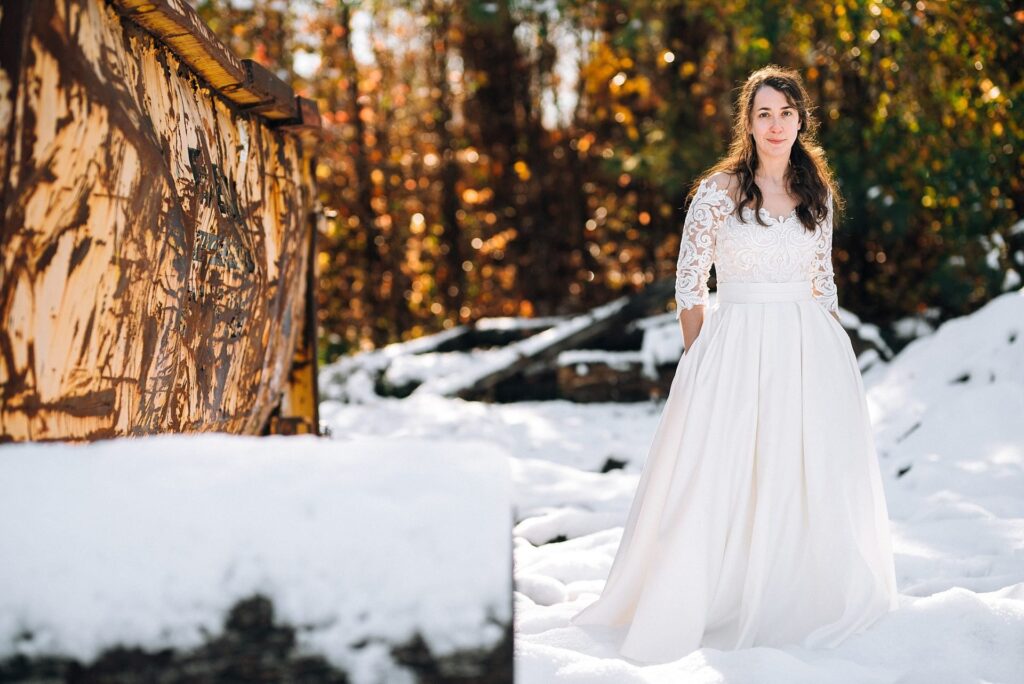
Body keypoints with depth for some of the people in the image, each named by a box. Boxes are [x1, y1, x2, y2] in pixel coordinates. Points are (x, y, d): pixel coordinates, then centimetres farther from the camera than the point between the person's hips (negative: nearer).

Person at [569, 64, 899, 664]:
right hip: (735, 347, -4)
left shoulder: (818, 192, 8)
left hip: (810, 350, 4)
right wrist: (700, 360, -4)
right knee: (727, 475, -2)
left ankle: (799, 602, 26)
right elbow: (689, 284, -3)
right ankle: (720, 603, 13)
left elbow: (823, 279, 15)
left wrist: (834, 351, 10)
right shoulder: (719, 191, -5)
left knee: (810, 475, 9)